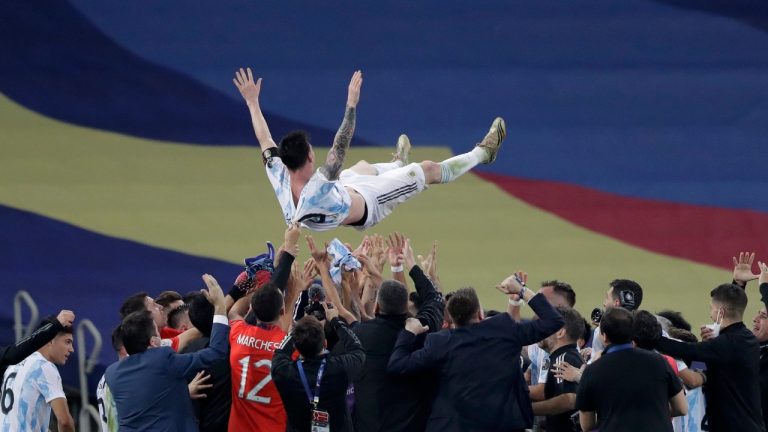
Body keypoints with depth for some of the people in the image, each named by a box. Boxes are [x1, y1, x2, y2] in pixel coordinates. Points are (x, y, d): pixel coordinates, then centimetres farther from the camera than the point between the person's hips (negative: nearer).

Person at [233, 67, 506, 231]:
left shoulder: (279, 179, -33)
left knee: (364, 167, 35)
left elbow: (265, 142, -21)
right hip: (368, 203, -6)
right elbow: (339, 149, -48)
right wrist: (351, 105, -48)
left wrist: (252, 102, -14)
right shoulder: (317, 189, -51)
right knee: (429, 170, 6)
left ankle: (397, 164, 71)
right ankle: (482, 153, 29)